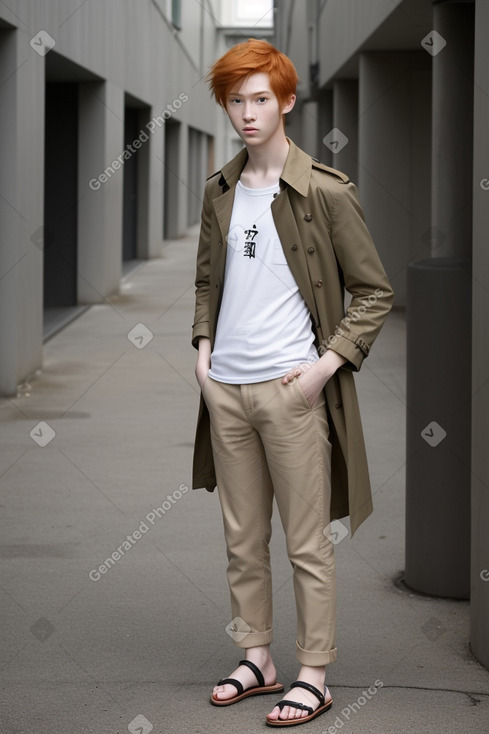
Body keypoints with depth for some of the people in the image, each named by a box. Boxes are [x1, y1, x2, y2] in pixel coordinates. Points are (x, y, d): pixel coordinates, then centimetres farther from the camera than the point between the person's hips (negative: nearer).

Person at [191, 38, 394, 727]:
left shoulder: (326, 191, -7)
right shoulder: (220, 190, 10)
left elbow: (375, 292, -4)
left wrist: (327, 365, -12)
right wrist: (203, 346, 8)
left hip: (293, 388, -5)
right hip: (225, 388, 5)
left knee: (308, 545, 1)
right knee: (242, 541, 13)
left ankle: (315, 676, 11)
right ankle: (257, 659, 26)